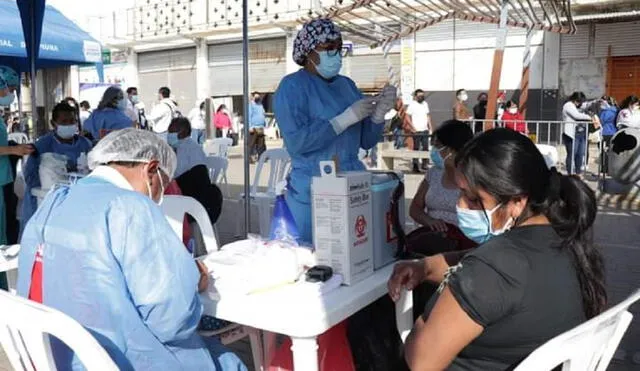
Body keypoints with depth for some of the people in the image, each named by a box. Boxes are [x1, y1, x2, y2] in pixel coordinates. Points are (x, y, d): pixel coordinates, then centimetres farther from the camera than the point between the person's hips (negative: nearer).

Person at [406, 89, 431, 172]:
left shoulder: (425, 104, 13)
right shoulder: (412, 104, -5)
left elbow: (428, 116, 18)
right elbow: (408, 117, -8)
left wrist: (430, 127, 10)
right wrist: (413, 128, -15)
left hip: (425, 130, 5)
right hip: (416, 131, -5)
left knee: (426, 148, 6)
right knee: (416, 148, 0)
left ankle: (424, 165, 14)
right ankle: (415, 166, 6)